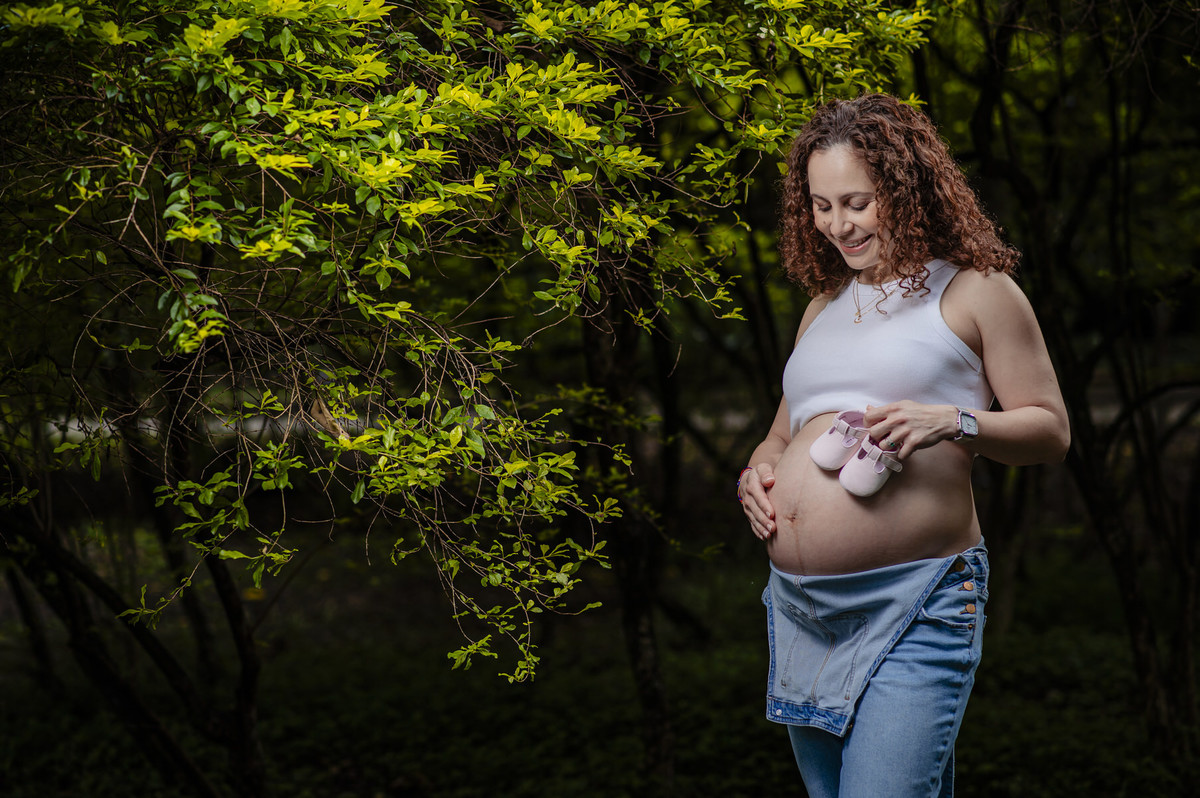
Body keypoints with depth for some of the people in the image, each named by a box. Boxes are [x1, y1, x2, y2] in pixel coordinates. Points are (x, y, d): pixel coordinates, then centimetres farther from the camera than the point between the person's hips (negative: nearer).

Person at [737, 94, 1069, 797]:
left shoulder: (974, 290, 2)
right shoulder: (824, 306, 20)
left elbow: (1052, 431, 1)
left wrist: (955, 423, -17)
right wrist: (759, 470, 6)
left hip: (913, 607, -6)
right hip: (799, 608, 7)